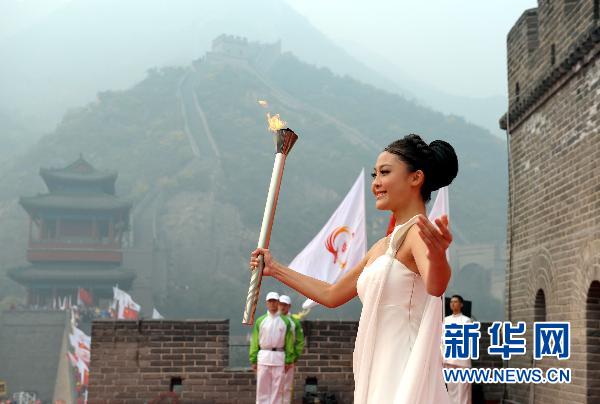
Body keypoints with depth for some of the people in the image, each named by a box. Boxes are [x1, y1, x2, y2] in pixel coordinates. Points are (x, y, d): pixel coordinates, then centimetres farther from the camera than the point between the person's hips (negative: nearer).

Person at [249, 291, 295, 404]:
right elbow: (254, 342, 5)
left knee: (277, 387, 2)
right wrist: (253, 360, 0)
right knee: (262, 387, 2)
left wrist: (289, 360, -2)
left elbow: (289, 342, 3)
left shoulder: (285, 321, 5)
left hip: (279, 357, 0)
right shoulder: (260, 321, 6)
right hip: (263, 357, 0)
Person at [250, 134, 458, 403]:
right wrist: (275, 269, 28)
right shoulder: (382, 246, 17)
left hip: (404, 376, -8)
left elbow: (435, 285, -32)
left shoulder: (418, 232, -10)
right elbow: (332, 295, 26)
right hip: (375, 374, 8)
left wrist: (438, 257, -53)